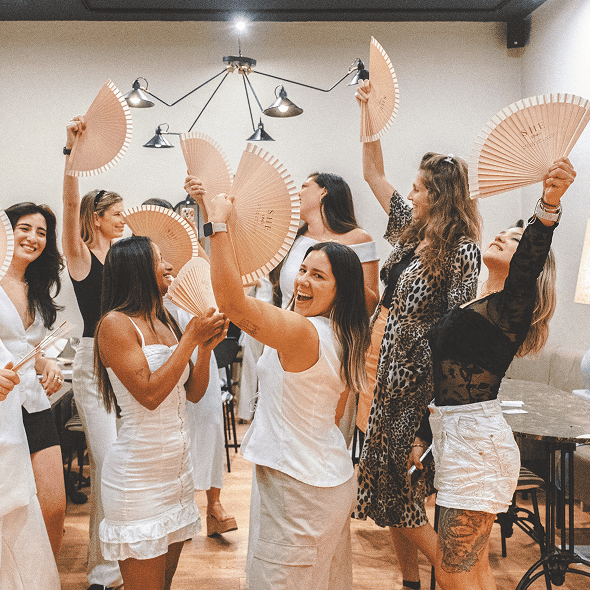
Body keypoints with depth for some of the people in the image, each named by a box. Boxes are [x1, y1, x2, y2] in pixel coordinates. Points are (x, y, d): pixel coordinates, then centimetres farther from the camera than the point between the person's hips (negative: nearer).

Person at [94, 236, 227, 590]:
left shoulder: (164, 321, 10)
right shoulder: (116, 324, -12)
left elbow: (194, 393, 10)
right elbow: (150, 394, -22)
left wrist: (207, 346, -6)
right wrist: (191, 338, -19)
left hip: (178, 463, 8)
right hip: (139, 471, -7)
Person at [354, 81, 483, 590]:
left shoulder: (462, 251, -14)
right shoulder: (411, 230, 8)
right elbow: (375, 176, 16)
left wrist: (441, 394, -22)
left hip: (419, 378, -8)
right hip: (388, 370, 8)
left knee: (398, 489, -1)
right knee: (387, 479, 13)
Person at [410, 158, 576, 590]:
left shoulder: (511, 307, -11)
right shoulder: (476, 308, 15)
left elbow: (528, 264, -34)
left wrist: (549, 206, -50)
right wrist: (422, 437, 20)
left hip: (476, 440, -9)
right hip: (455, 438, 9)